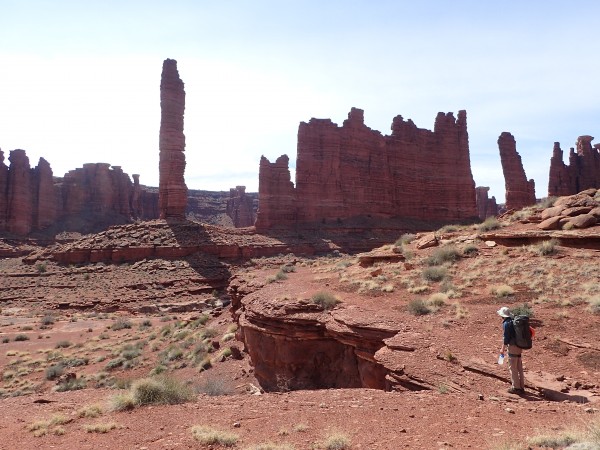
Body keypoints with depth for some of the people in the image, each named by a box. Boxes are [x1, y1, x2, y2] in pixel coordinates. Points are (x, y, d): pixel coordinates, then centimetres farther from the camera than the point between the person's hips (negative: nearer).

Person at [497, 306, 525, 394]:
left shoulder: (506, 324, -14)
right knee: (519, 368, 14)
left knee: (513, 368, 0)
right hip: (519, 347, 9)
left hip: (512, 347, -9)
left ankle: (516, 387, 4)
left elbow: (506, 338, -16)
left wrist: (503, 349, -7)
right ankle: (521, 387, 21)